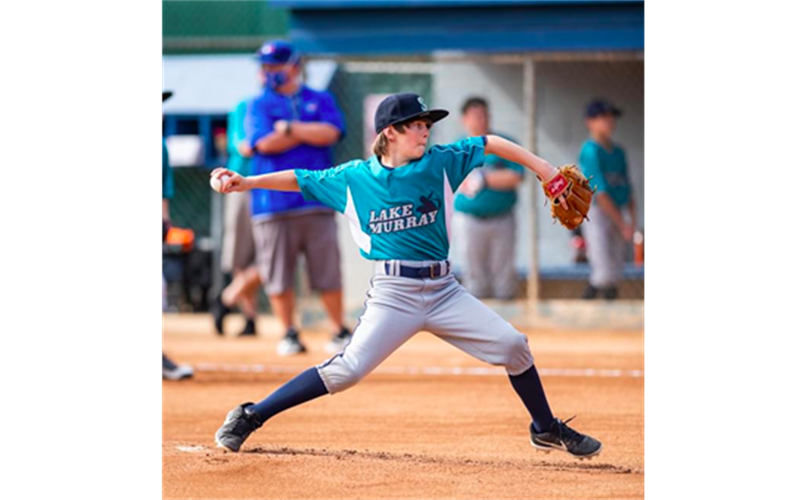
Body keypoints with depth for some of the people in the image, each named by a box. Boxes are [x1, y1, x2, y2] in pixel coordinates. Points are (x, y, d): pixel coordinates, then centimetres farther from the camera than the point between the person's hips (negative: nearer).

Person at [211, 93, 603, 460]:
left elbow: (490, 144, 9)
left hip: (445, 291, 4)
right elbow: (301, 180, 9)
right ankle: (250, 417, -10)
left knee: (512, 345, -2)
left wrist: (541, 168, 3)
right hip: (394, 294, -4)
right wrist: (247, 183, 0)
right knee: (348, 368, -17)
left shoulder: (439, 163, 4)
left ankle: (547, 430, 19)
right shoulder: (354, 178, 0)